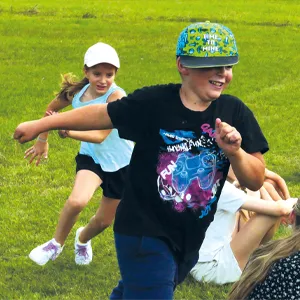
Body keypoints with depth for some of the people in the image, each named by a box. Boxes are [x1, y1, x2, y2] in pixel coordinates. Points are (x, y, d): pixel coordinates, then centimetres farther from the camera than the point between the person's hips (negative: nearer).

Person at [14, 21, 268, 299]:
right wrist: (41, 125, 6)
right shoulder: (154, 102, -17)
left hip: (190, 240, 4)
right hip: (143, 232, -4)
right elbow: (102, 115, -2)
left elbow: (256, 182, -6)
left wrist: (234, 152, -26)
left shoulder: (235, 113, -9)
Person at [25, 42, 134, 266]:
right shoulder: (76, 93, -15)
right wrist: (42, 140, 15)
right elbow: (51, 109, 8)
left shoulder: (116, 96, -30)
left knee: (104, 221, 12)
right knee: (77, 201, -27)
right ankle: (57, 243, -1)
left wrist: (68, 132, -54)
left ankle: (83, 239, 48)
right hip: (92, 158, 2)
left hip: (120, 164, -2)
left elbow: (100, 135, -40)